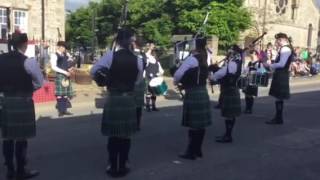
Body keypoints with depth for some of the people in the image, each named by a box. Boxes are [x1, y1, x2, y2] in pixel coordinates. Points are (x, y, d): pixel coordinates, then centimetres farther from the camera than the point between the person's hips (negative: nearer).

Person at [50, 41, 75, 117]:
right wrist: (64, 72, -19)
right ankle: (60, 111, 0)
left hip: (66, 76, 7)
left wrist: (71, 69, -4)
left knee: (66, 93, 8)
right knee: (60, 94, -5)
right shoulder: (54, 55, -7)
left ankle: (65, 110, 14)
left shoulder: (65, 55, 13)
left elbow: (71, 62, 19)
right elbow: (54, 67, -16)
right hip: (60, 76, -7)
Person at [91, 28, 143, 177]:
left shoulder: (110, 56, -8)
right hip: (129, 99, 2)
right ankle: (122, 167, 20)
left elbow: (93, 71, -3)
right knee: (125, 135, 11)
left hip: (113, 99, -1)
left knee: (113, 135, 8)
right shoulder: (137, 60, -3)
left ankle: (113, 167, 16)